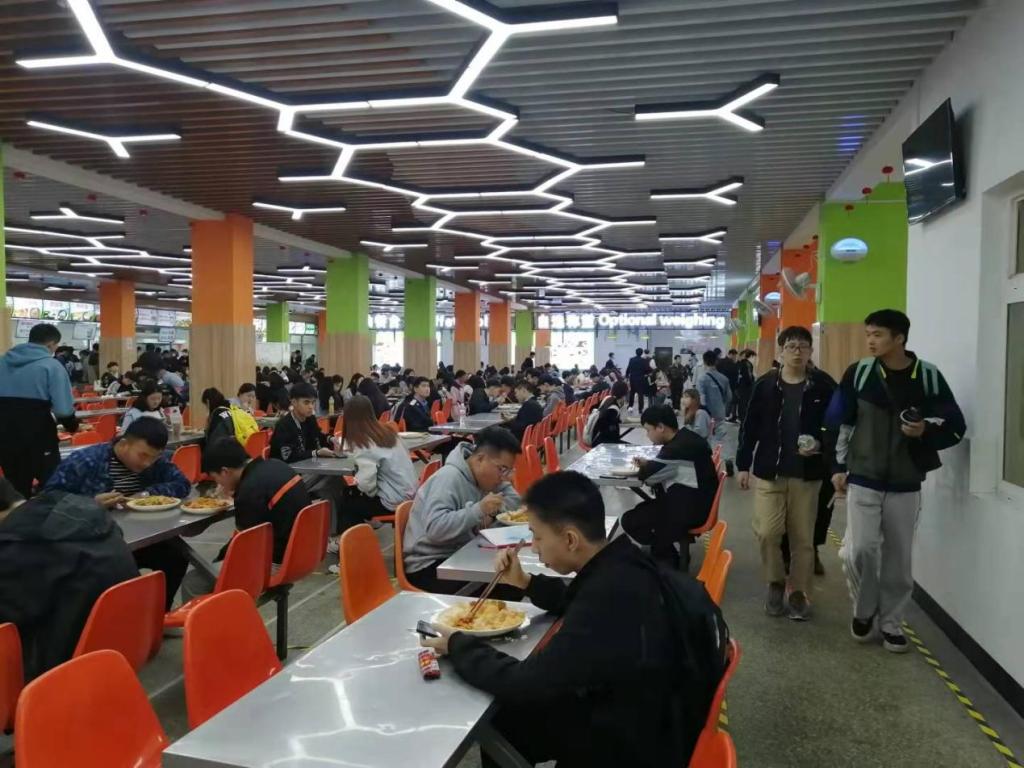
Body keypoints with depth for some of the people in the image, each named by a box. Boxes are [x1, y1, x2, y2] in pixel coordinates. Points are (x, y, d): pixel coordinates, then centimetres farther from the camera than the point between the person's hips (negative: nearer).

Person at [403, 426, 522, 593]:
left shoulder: (488, 475, 4)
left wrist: (492, 511, -10)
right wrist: (479, 510, -33)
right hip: (428, 564, -8)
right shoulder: (449, 478, -22)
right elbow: (435, 528, -32)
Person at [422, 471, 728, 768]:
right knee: (508, 711, 11)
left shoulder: (611, 596, -35)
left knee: (499, 721, 3)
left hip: (634, 743, -7)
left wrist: (458, 645, -13)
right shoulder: (621, 565, -9)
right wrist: (526, 583, 1)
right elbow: (577, 602, 15)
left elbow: (525, 684, -28)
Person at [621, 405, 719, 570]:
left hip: (691, 509, -10)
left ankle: (667, 559, 10)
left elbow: (647, 475, -17)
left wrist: (644, 467, 4)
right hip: (697, 501, 10)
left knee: (629, 521, -4)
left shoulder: (675, 448, -26)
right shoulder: (685, 438, 4)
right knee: (641, 509, 22)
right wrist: (648, 464, 2)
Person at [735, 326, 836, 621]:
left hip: (807, 474, 0)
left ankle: (799, 592, 22)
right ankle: (775, 583, 19)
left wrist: (820, 445, -16)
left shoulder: (824, 385, -2)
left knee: (803, 537, 7)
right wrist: (743, 464, 2)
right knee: (767, 533, -3)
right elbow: (750, 427, 3)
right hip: (768, 471, 0)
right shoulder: (765, 384, 0)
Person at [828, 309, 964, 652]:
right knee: (859, 550, -8)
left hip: (906, 485, 1)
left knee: (899, 557, 7)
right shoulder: (858, 373, -2)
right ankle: (864, 611, 17)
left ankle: (891, 622, 24)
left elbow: (955, 427, 1)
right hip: (863, 481, 0)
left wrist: (925, 432, -19)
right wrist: (839, 466, 2)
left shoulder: (929, 376, -4)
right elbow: (840, 423, 4)